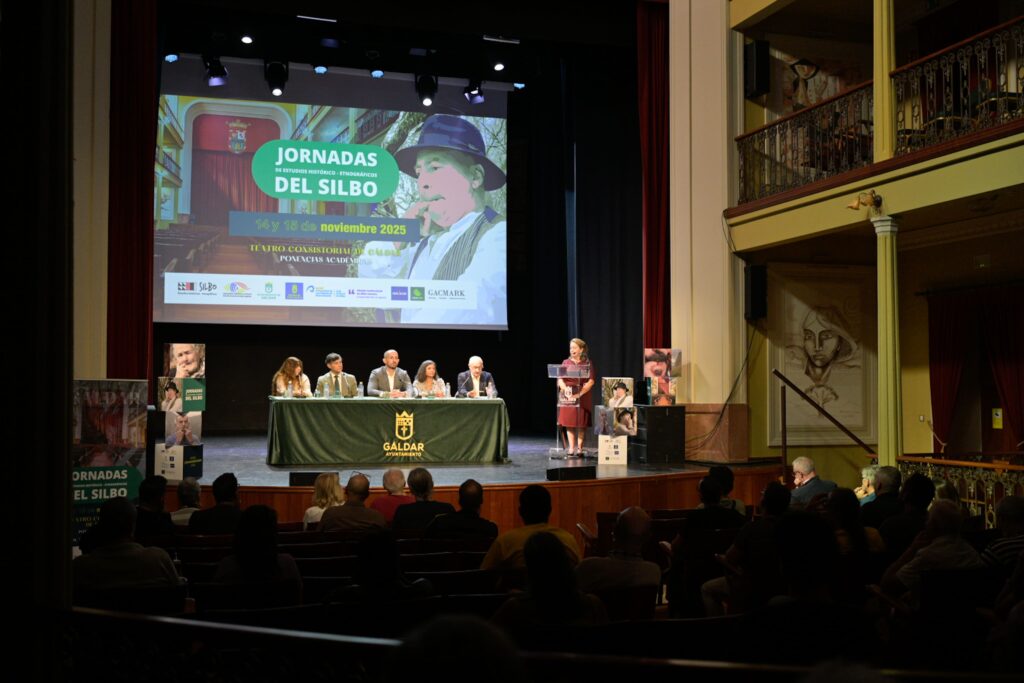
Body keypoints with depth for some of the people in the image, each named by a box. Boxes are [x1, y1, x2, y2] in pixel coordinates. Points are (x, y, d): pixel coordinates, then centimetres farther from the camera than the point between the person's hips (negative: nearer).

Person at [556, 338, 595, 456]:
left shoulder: (588, 364, 1)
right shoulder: (566, 362, 8)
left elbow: (591, 381, -6)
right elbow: (560, 379, 2)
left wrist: (579, 393, -17)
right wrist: (566, 390, -16)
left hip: (582, 397, -2)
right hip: (568, 397, 2)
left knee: (581, 424, 0)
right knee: (569, 423, -1)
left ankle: (579, 447, 5)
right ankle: (571, 448, 2)